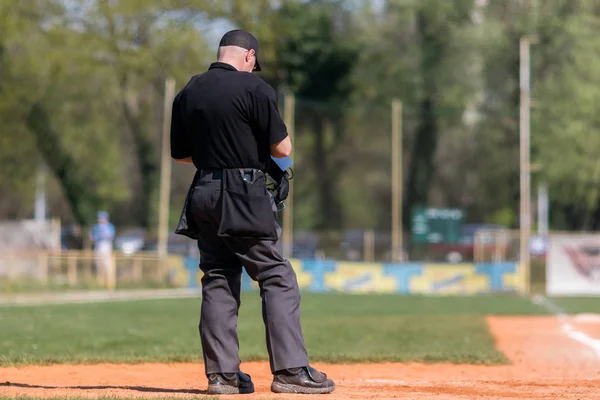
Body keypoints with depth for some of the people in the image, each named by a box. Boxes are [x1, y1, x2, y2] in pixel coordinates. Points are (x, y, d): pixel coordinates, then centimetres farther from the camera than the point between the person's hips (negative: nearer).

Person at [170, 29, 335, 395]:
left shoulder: (186, 94, 10)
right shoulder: (254, 88, -8)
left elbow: (180, 154, 17)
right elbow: (283, 149, -8)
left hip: (203, 194, 6)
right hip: (244, 198, -6)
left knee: (218, 282, 10)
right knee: (278, 280, -1)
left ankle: (222, 373, 8)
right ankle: (290, 370, -6)